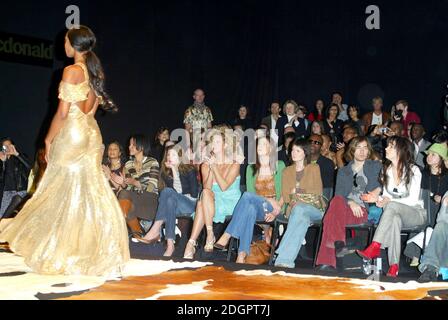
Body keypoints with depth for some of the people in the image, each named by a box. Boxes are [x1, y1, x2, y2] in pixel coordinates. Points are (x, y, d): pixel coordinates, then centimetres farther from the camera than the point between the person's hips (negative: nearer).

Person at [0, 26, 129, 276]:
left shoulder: (72, 71, -12)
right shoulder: (96, 72, 10)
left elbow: (63, 112, -15)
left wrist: (49, 139, -6)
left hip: (71, 133, -7)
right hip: (92, 133, 8)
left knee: (63, 191, 1)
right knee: (92, 189, 8)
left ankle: (63, 252, 8)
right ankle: (94, 247, 13)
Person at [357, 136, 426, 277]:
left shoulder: (413, 170, -7)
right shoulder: (386, 170, 11)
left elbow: (413, 199, -13)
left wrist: (390, 201, -24)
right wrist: (378, 199, -9)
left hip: (415, 214, -4)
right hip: (395, 213, 4)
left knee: (391, 206, -37)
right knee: (394, 219, -37)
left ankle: (375, 247, -44)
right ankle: (394, 266, -42)